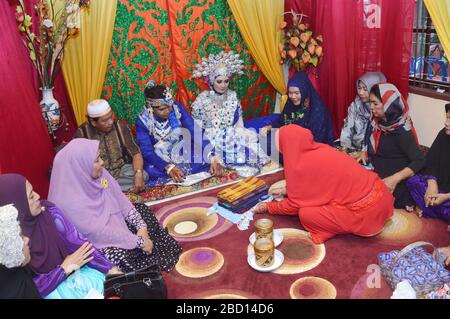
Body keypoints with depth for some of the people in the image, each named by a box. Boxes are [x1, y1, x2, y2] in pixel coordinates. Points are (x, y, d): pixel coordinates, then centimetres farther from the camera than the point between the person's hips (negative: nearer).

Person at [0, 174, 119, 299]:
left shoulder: (48, 211, -9)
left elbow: (77, 242, -9)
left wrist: (111, 269, -16)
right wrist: (64, 268, -18)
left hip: (77, 270, 4)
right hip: (49, 291, -4)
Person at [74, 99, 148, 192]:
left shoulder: (120, 127, -7)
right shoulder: (82, 133, -10)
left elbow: (136, 153, -10)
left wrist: (138, 174, -30)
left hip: (121, 170, 2)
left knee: (143, 175, -25)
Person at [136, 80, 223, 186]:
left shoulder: (178, 108, -15)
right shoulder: (143, 121, -18)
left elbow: (197, 134, -21)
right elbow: (147, 152, -21)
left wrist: (212, 159, -34)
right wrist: (169, 167, -39)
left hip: (182, 152, 2)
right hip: (159, 159, -2)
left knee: (205, 158, -22)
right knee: (152, 170, -33)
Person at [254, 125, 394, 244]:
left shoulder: (301, 165, -15)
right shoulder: (319, 149, 7)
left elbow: (293, 206, -1)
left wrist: (267, 207, 14)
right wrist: (287, 189, 31)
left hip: (366, 211, -8)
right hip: (377, 192, 8)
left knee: (305, 214, -4)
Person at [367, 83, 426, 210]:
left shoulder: (401, 131, -19)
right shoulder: (378, 122, 3)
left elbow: (420, 161, -22)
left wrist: (395, 179, -30)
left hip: (392, 184, -7)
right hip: (377, 176, 7)